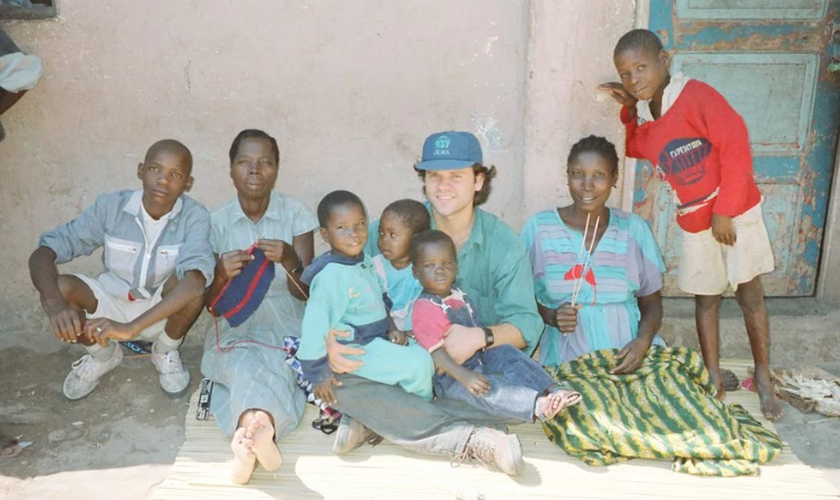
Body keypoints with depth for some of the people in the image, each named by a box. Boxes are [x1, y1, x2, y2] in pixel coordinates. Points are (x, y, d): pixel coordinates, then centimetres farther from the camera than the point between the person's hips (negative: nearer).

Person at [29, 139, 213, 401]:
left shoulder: (195, 216, -23)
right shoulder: (110, 206, -17)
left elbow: (195, 281, -39)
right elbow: (42, 253, -19)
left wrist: (131, 327, -47)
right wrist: (55, 304, -39)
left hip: (166, 312, -2)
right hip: (113, 305, 2)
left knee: (192, 285, -34)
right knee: (59, 287, -25)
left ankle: (165, 352, -2)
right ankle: (102, 354, 6)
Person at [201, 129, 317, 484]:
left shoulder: (296, 213, -2)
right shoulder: (217, 221, 1)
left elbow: (305, 293, -4)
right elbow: (210, 303, 2)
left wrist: (290, 260, -27)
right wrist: (221, 275, -21)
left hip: (285, 321, 0)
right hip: (235, 325, 0)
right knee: (246, 364, -34)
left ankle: (247, 437, -50)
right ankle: (261, 430, -54)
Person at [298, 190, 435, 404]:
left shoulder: (364, 262, 4)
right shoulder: (330, 275, -24)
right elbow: (315, 324, -24)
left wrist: (389, 329, 2)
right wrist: (318, 374, -20)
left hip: (377, 338, 9)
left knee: (422, 353, 9)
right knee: (419, 365, -15)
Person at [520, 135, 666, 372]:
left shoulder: (634, 229, 4)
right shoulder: (538, 229, -1)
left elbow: (651, 302, 10)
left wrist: (643, 341, -8)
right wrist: (551, 316, -13)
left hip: (627, 361, 2)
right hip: (564, 363, -1)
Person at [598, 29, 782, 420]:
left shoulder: (697, 96, -17)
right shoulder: (645, 120, 3)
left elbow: (736, 147, -19)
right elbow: (638, 151, 24)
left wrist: (724, 211, -18)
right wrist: (630, 111, 6)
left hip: (735, 213, -5)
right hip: (694, 223, 6)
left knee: (750, 296, 3)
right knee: (705, 300, 10)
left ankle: (763, 379, 18)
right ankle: (713, 379, 21)